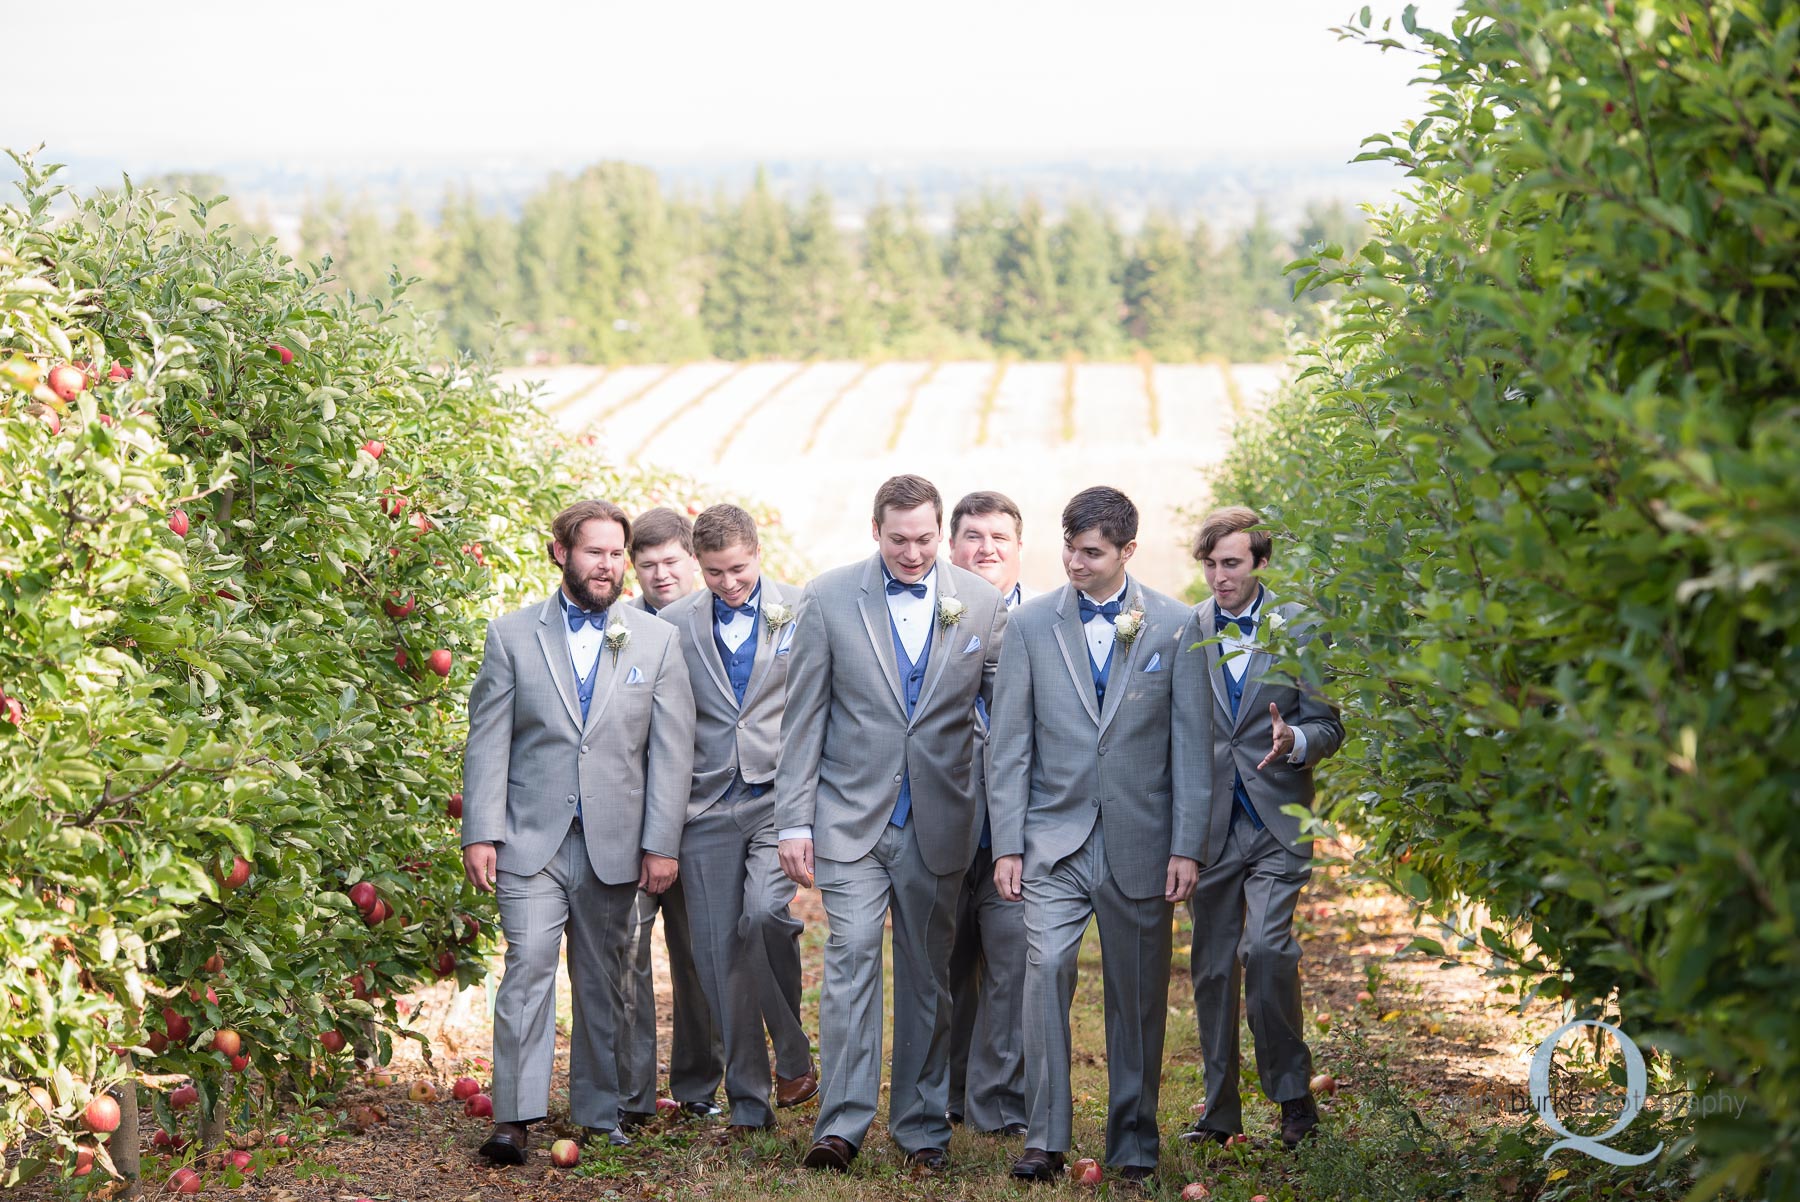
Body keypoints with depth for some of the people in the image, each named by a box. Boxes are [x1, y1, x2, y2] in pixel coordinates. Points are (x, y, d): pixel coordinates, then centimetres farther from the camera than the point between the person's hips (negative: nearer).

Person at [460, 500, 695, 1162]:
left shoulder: (658, 641, 7)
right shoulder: (512, 634, 5)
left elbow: (672, 751, 4)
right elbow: (487, 741, 3)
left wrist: (661, 844, -2)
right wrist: (480, 833, -5)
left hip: (614, 845, 1)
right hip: (532, 839, -1)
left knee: (601, 981, 8)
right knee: (529, 964, -13)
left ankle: (598, 1115, 18)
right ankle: (514, 1118, -11)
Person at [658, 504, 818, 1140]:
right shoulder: (674, 624, 7)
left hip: (779, 797, -2)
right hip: (707, 807, 2)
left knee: (764, 912, -25)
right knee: (721, 956, 2)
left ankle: (794, 1054, -2)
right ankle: (749, 1103, 12)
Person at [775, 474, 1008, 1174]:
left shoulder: (981, 604, 2)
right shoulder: (829, 599, -1)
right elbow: (802, 719, 1)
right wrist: (794, 821, -3)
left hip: (938, 822, 2)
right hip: (852, 814, -1)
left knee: (927, 973, 8)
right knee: (852, 955, -11)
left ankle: (922, 1128, 16)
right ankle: (842, 1122, -8)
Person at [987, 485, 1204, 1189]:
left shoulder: (1175, 626, 2)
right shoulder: (1031, 625, 4)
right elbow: (1009, 745, 4)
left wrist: (1187, 846, -4)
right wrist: (1007, 844, -2)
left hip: (1140, 841, 0)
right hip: (1055, 839, 0)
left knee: (1139, 994, 6)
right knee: (1047, 964, -17)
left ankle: (1134, 1143, 18)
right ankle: (1046, 1137, -10)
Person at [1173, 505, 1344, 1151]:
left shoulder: (1299, 628, 1)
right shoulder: (1184, 630, 6)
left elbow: (1327, 725, 3)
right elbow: (1174, 728, 11)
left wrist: (1293, 741, -20)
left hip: (1275, 819, -3)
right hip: (1207, 822, 3)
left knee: (1265, 947, -17)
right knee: (1211, 966, 8)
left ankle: (1293, 1093, -2)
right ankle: (1220, 1108, 19)